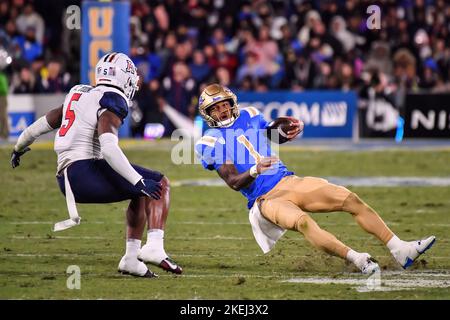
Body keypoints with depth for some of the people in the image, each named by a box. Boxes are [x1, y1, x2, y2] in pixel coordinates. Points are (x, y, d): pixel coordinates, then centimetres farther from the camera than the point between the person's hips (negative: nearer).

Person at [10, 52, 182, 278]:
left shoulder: (80, 94, 20)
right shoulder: (112, 101, -6)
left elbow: (45, 122, 32)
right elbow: (108, 147, -20)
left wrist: (19, 147, 49)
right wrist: (139, 182, -21)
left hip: (66, 180, 9)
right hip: (85, 171, -9)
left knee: (142, 195, 24)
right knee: (160, 185, -4)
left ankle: (132, 258, 20)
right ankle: (154, 246, -20)